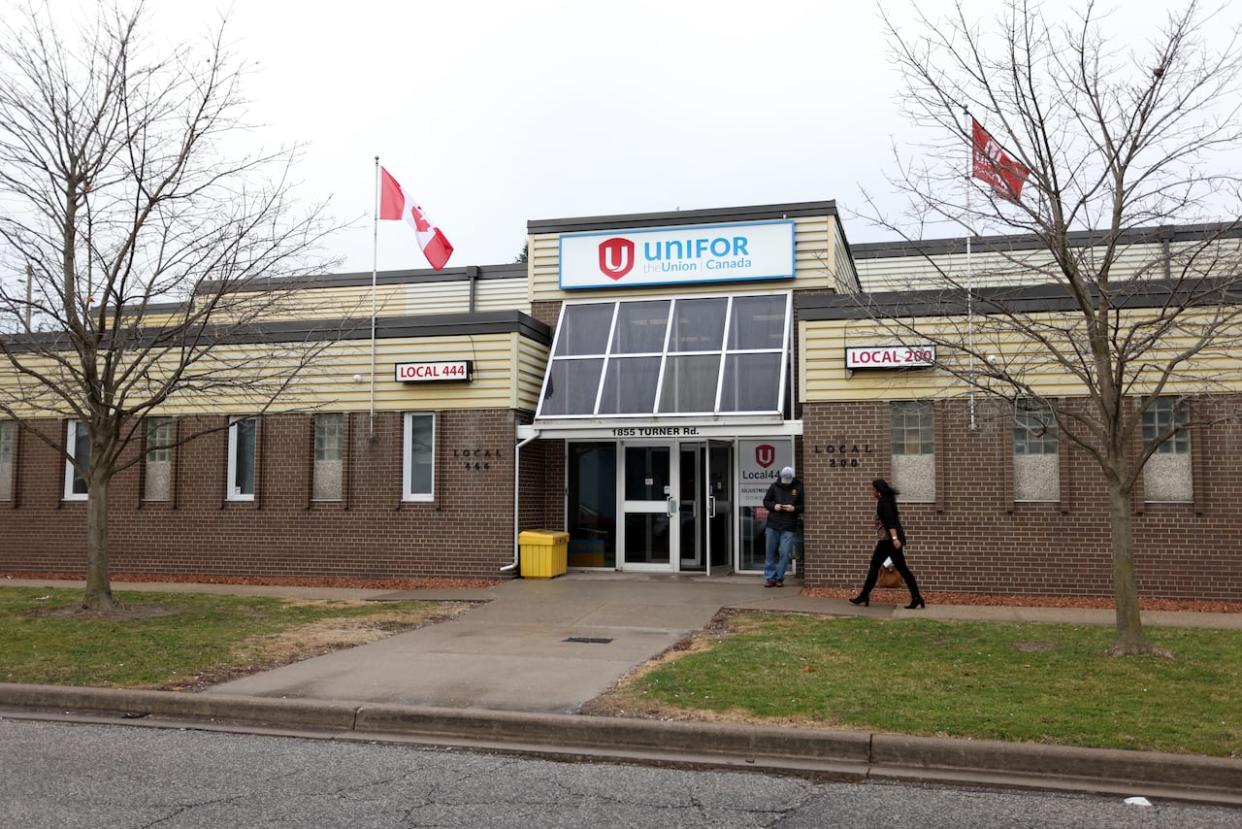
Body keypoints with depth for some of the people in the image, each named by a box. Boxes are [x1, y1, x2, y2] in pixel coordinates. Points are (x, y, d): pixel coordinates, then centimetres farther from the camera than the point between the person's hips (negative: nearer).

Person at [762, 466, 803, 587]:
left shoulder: (799, 488, 0)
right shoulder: (774, 486, 4)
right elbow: (766, 501, 11)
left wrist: (794, 508, -14)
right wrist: (773, 506, -9)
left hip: (789, 527, -1)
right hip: (773, 525, 2)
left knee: (785, 553, -3)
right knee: (770, 552, 5)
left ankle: (779, 578, 10)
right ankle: (770, 577, 14)